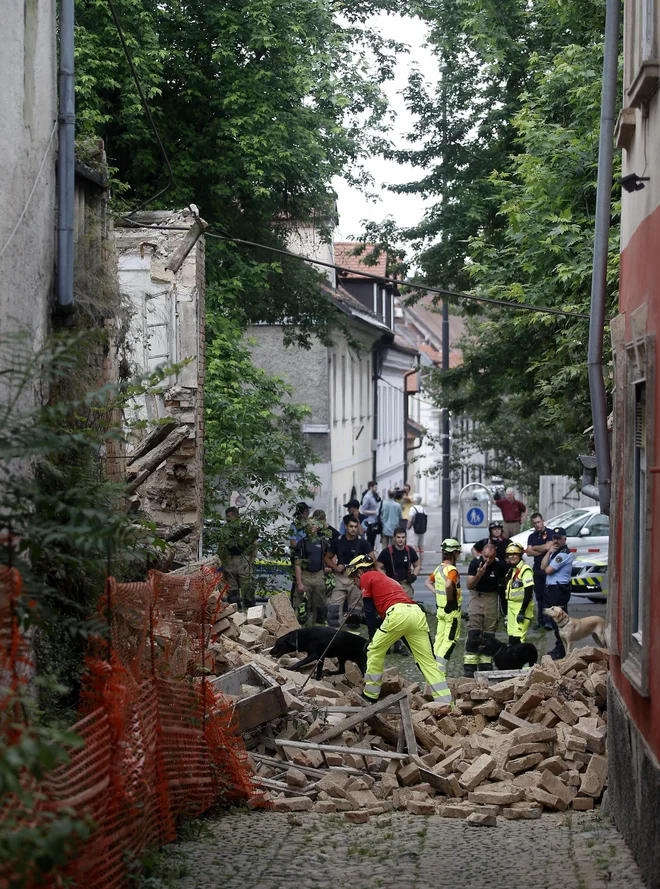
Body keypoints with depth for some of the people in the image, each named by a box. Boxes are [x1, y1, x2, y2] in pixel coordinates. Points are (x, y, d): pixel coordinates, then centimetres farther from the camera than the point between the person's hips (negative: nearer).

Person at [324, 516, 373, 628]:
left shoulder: (362, 543, 1)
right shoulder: (337, 541, 5)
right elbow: (327, 558, 12)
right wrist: (335, 567, -5)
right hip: (340, 577, 1)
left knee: (355, 607, 3)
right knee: (334, 606, -9)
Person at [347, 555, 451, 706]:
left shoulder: (366, 577, 15)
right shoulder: (385, 579, 37)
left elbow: (370, 612, 11)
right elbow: (379, 614, 38)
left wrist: (372, 637, 18)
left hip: (398, 614, -7)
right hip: (418, 613, 7)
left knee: (374, 651, 11)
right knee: (427, 661, 4)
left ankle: (370, 696, 15)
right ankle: (446, 703, -4)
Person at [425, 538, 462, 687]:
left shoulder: (439, 569, 9)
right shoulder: (452, 570, -18)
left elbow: (428, 582, 23)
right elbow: (448, 585, -36)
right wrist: (451, 599, -21)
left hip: (441, 609, 8)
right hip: (452, 610, -8)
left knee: (440, 640, 12)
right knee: (450, 641, -5)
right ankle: (440, 672, -9)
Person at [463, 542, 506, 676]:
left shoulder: (499, 565, -9)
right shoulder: (475, 563, -14)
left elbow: (502, 580, 12)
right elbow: (469, 586, -17)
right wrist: (478, 575, -33)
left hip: (491, 596, 2)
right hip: (477, 596, -2)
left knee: (489, 634, 0)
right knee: (473, 633, -11)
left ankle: (486, 665, 5)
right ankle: (469, 668, -12)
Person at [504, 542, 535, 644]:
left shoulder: (525, 570, -14)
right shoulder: (511, 570, 14)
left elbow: (529, 592, -19)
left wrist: (522, 611, -22)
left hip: (522, 606, -9)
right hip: (511, 606, 9)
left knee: (518, 638, -16)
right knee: (511, 637, 11)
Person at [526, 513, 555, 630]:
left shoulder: (550, 533, -2)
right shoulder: (532, 536, 15)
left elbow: (548, 546, -16)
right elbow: (529, 552, 4)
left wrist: (534, 548, -1)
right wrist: (542, 549, -9)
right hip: (537, 568, 6)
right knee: (539, 595, 9)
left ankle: (548, 620, -13)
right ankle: (541, 620, 13)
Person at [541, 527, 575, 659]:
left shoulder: (564, 554, -15)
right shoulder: (555, 552, 17)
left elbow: (548, 570, -17)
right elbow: (543, 566, 7)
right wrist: (549, 552, -4)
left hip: (559, 590, -11)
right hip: (551, 589, 11)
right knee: (554, 620, 17)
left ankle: (561, 651, -6)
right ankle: (559, 648, 27)